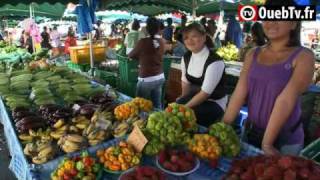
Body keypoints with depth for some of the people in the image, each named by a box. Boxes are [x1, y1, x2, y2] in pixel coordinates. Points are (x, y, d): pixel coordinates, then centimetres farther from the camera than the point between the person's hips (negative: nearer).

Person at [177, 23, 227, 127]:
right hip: (195, 97, 6)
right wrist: (182, 101, 5)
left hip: (214, 103, -6)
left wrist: (185, 107, -21)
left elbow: (205, 93, -23)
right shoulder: (186, 58, -1)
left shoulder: (215, 62, -24)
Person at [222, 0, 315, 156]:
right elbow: (240, 93, -6)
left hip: (284, 139, -4)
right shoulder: (252, 55, 0)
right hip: (250, 132, 4)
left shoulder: (303, 56, -12)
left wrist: (266, 143, -25)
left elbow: (286, 100, -21)